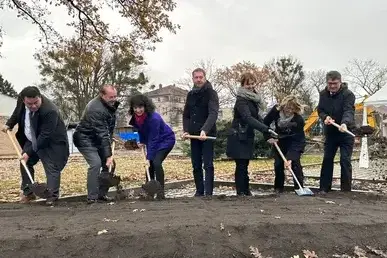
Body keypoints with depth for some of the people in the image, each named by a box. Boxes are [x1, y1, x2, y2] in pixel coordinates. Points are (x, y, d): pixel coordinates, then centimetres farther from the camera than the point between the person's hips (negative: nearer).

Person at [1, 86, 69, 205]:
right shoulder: (21, 100, -15)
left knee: (52, 168, -11)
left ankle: (52, 197, -4)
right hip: (31, 140, 8)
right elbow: (17, 112, 13)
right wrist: (9, 124, 4)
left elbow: (45, 136, -33)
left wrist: (29, 152, -30)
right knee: (25, 163, 12)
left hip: (51, 143, -7)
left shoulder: (50, 111, -37)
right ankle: (28, 192, 24)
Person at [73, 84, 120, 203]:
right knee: (96, 163, -22)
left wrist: (110, 139, 6)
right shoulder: (96, 109, -30)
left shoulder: (111, 104, -2)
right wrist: (108, 155, -33)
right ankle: (92, 198, -14)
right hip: (85, 139, -8)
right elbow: (102, 134, -33)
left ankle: (102, 194, 13)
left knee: (107, 163, 3)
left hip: (97, 139, 9)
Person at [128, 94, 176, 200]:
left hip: (166, 140, -7)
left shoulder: (154, 118, -33)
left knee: (156, 162, -20)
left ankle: (161, 192, -10)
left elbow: (153, 140, -31)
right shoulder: (136, 117, -11)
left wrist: (148, 157, -30)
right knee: (149, 164, 2)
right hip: (152, 141, 7)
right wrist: (142, 142, 0)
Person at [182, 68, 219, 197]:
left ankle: (208, 193, -2)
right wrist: (186, 130, -2)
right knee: (196, 165, 8)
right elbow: (186, 115, 14)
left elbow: (213, 114, -20)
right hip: (194, 135, 6)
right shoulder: (190, 95, 12)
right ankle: (199, 191, 18)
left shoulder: (211, 93, -7)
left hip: (208, 134, -5)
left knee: (208, 165, -5)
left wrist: (205, 130, -34)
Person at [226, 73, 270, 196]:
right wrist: (265, 128, -39)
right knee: (241, 165, -4)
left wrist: (267, 131, 10)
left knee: (244, 165, 14)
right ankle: (241, 192, 5)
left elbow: (256, 116, 20)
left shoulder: (253, 98, 12)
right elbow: (248, 118, -31)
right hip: (238, 138, -9)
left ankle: (246, 191, 22)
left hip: (247, 137, 9)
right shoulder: (241, 100, -17)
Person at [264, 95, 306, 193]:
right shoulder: (276, 110, -24)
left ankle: (299, 187, -6)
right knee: (278, 163, -1)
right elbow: (265, 122, -6)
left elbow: (296, 141, -31)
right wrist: (268, 137, -15)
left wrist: (290, 157, -37)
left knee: (295, 162, -17)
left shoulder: (298, 119, -32)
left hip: (295, 142, -3)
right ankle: (278, 187, 14)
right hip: (280, 140, 3)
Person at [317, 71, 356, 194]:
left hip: (346, 132, -5)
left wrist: (345, 123, -50)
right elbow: (320, 110, 7)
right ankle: (324, 187, 16)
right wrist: (325, 117, -16)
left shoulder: (348, 94, -16)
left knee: (345, 160, -6)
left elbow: (349, 111, -30)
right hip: (330, 132, 5)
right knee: (327, 159, 7)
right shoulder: (323, 94, 1)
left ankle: (346, 189, 4)